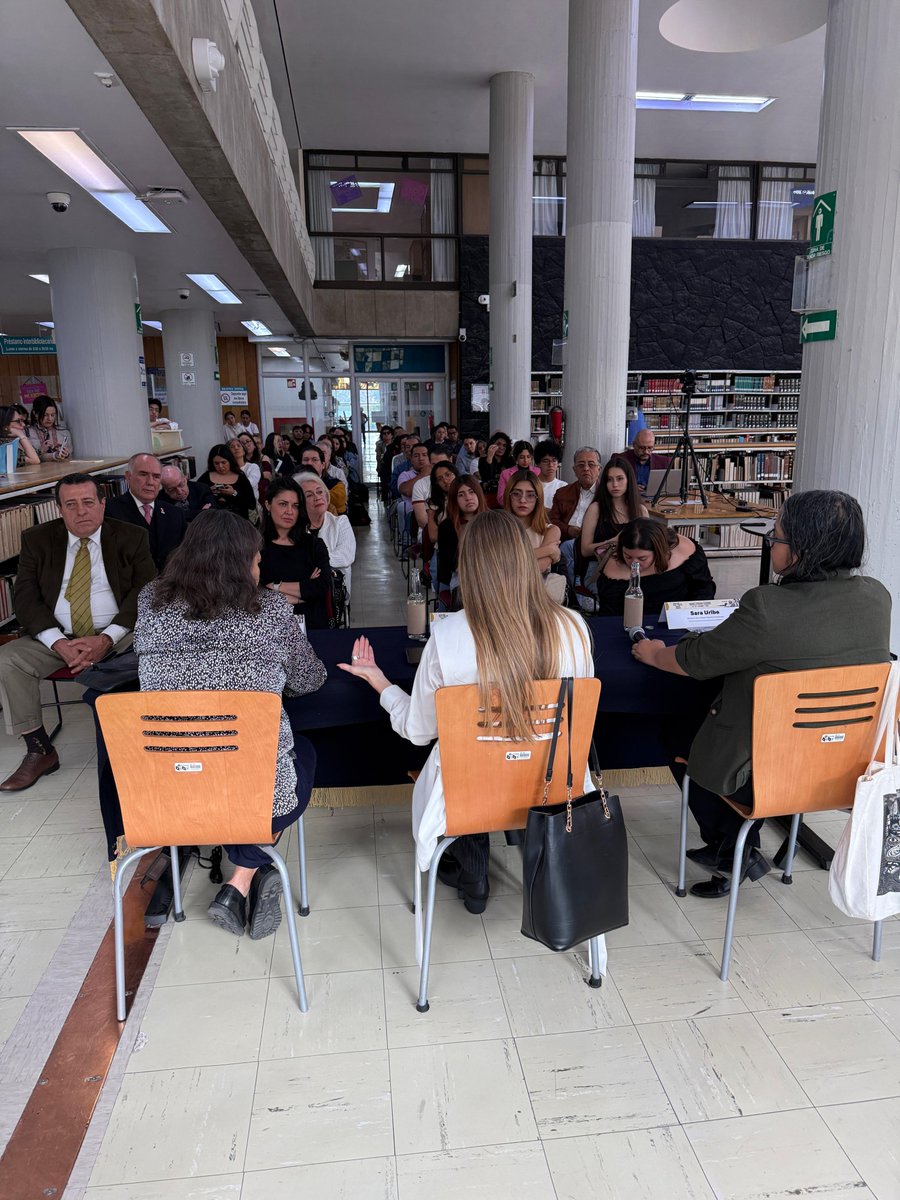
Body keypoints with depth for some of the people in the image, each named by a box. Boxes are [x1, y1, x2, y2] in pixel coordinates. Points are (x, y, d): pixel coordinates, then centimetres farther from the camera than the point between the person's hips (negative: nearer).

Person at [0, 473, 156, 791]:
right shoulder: (37, 540, 7)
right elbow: (26, 598, 0)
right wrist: (59, 643, -17)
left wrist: (107, 639, -20)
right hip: (57, 637, 3)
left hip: (119, 635, -2)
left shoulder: (131, 538, 2)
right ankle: (40, 751, -7)